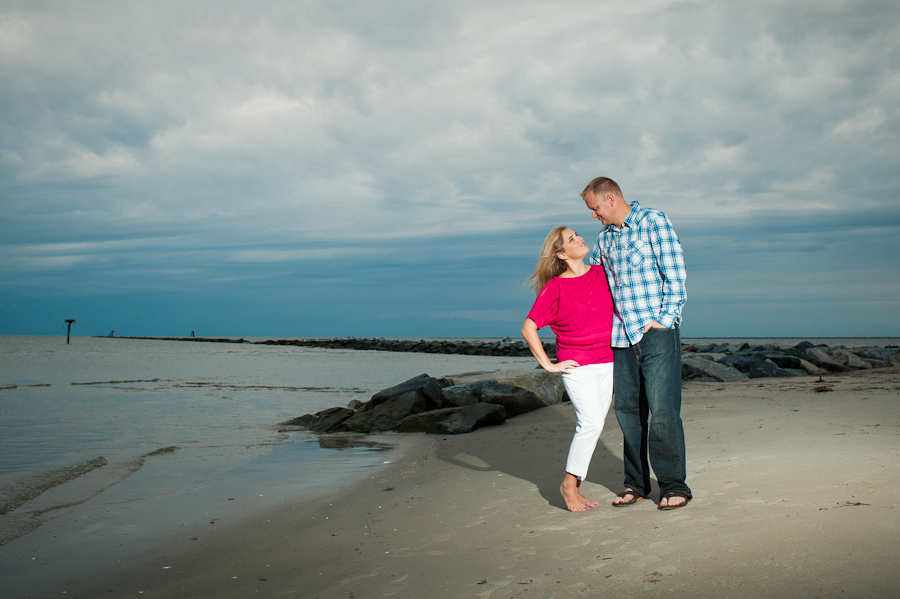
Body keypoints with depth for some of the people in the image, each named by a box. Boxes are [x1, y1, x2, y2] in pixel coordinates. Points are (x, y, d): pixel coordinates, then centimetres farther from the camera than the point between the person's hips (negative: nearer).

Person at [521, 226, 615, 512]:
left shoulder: (601, 273, 5)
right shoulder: (555, 287, -10)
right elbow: (528, 329, -10)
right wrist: (548, 365, -10)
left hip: (606, 362, 5)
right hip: (577, 364, -5)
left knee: (592, 426, 6)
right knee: (591, 422, -16)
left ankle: (575, 488, 17)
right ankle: (569, 484, 0)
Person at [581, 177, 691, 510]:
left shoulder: (654, 223, -2)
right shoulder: (605, 237, 16)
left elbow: (675, 275, -7)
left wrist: (665, 319, -12)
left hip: (656, 331, -6)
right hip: (621, 335, 6)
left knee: (662, 408, -9)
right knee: (627, 408, 7)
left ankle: (674, 485, 0)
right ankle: (636, 482, 17)